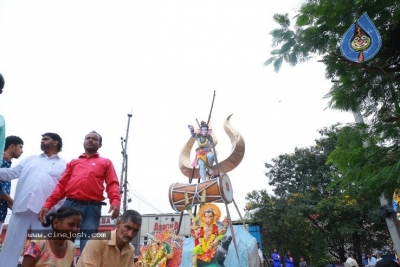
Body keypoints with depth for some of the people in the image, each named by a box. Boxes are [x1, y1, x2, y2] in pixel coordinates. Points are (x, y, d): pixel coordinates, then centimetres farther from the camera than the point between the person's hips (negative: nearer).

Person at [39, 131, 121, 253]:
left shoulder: (106, 163, 16)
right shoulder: (73, 162, 25)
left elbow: (112, 185, 3)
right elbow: (62, 185, 18)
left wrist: (115, 202, -16)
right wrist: (48, 204, 5)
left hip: (92, 208, -2)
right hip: (70, 205, 3)